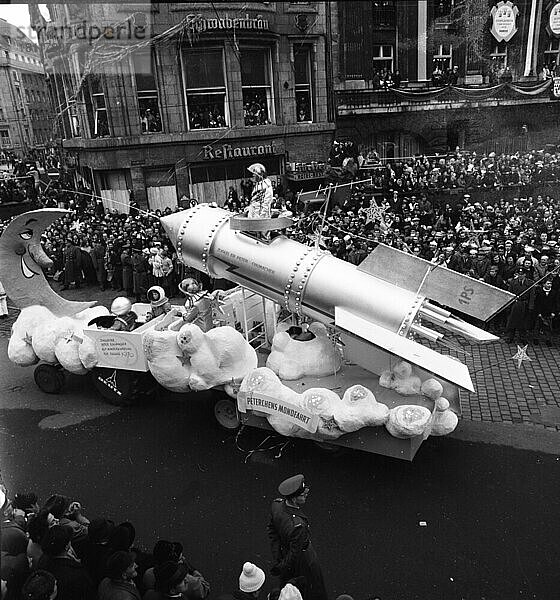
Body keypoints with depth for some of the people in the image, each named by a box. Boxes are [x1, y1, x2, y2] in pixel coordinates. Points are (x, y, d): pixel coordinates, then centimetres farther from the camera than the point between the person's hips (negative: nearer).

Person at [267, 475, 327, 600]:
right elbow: (295, 552, -29)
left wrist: (277, 560, 0)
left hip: (284, 551, 7)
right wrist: (281, 568, -10)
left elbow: (272, 530, -6)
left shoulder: (276, 504, -21)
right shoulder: (298, 525, -43)